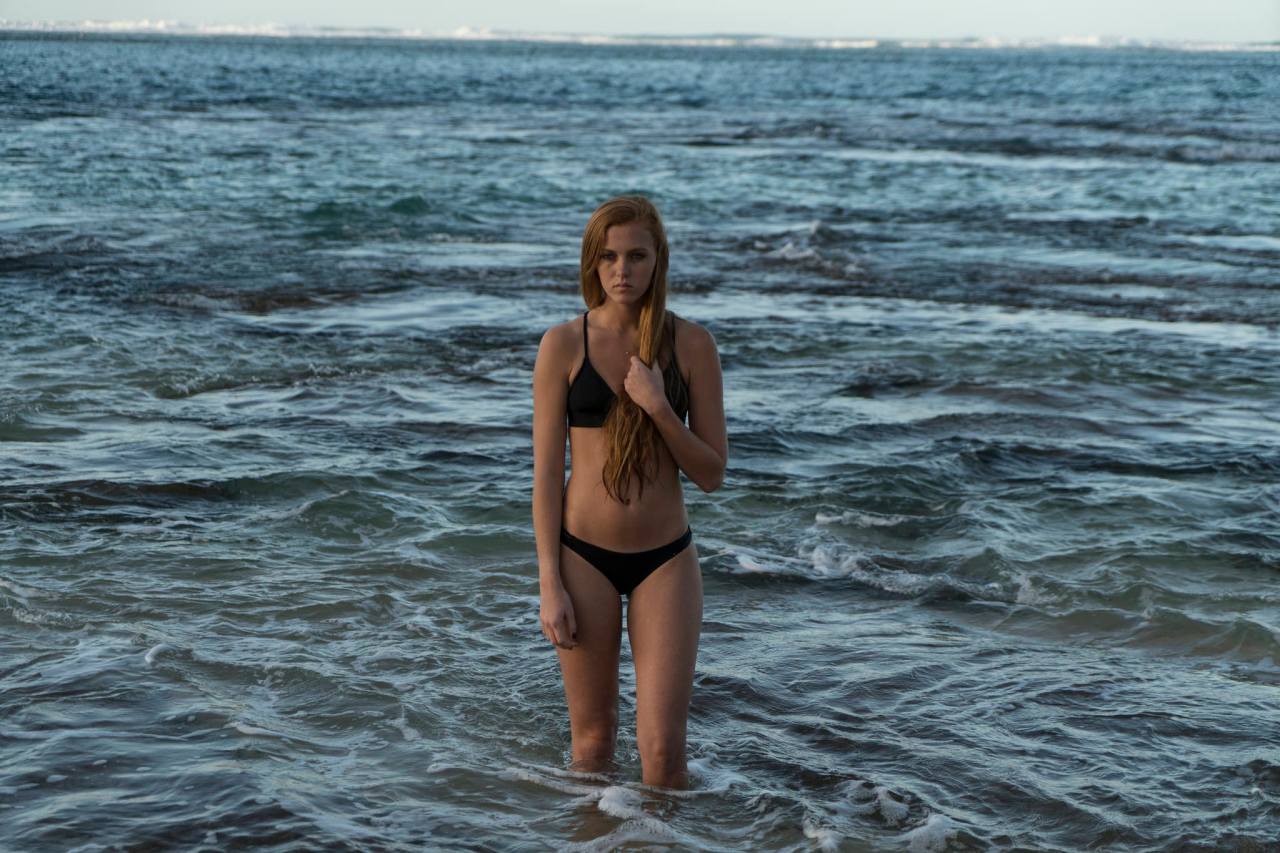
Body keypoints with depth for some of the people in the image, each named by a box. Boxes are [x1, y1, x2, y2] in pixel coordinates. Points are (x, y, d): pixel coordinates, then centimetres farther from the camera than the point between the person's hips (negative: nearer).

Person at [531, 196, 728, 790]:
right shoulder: (563, 345, -4)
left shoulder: (691, 345, -2)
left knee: (664, 751, -2)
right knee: (592, 741, 10)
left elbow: (712, 474, -1)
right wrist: (549, 583, -6)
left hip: (665, 559, 0)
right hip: (585, 557, 0)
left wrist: (659, 409, -17)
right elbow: (547, 470, -2)